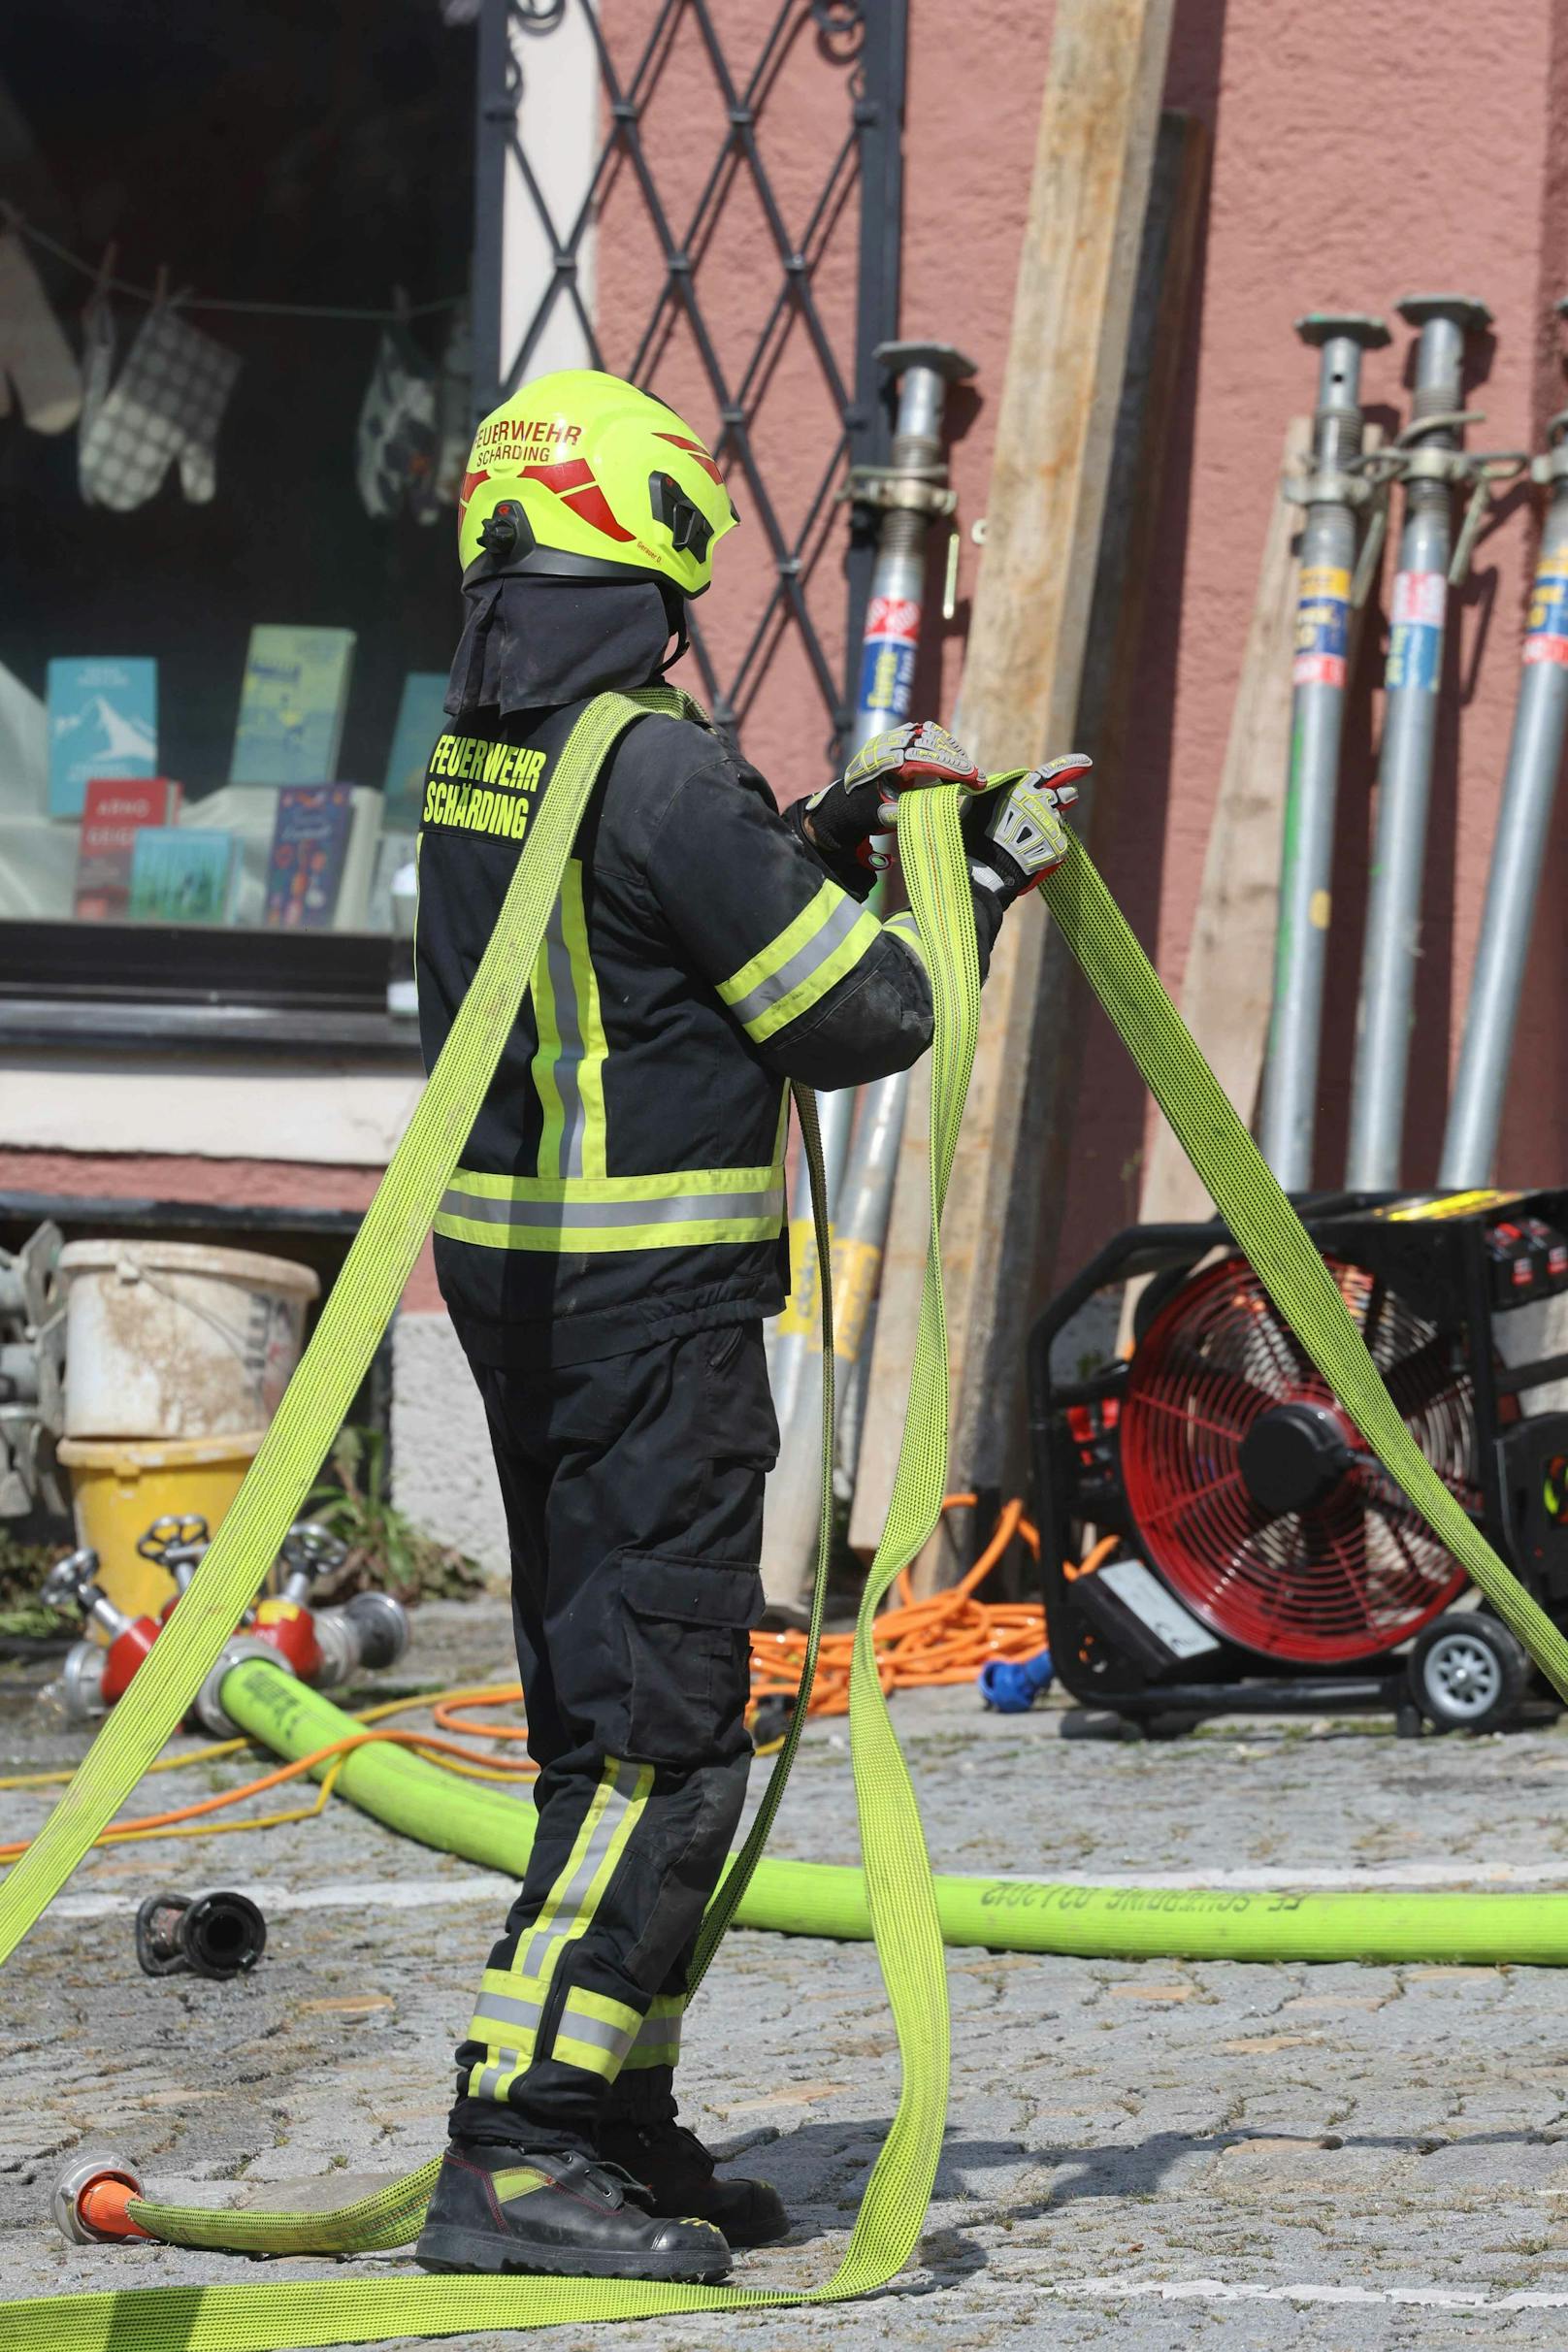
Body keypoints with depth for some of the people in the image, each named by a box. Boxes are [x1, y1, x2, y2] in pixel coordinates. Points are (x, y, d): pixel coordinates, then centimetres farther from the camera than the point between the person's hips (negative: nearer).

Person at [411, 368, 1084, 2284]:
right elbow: (866, 1016, -12)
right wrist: (987, 881, 4)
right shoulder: (659, 773, -18)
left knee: (603, 1707, 15)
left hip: (511, 1268, 9)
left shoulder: (474, 758, 9)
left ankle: (617, 2128, 22)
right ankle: (516, 2155, -12)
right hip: (653, 1294, -9)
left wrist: (833, 825, 17)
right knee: (661, 1728, -8)